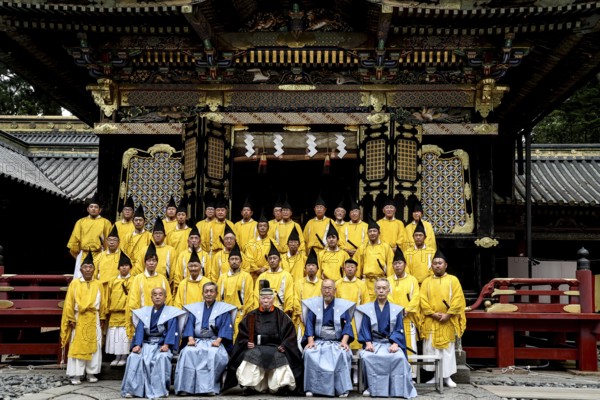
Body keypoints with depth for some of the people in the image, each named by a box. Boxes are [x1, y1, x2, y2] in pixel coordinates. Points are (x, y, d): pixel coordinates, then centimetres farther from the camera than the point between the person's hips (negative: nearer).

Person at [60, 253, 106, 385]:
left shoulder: (98, 284, 4)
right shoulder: (75, 283, -1)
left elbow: (102, 303, 7)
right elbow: (69, 303, -2)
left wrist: (102, 318, 5)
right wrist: (71, 319, -6)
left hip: (94, 319, 2)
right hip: (78, 319, -2)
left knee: (94, 346, 5)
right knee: (77, 346, -1)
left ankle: (91, 372, 16)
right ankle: (76, 374, 5)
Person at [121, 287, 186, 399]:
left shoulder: (171, 312, 7)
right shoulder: (144, 312, 16)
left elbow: (172, 330, -5)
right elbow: (140, 330, 5)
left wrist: (166, 345, -22)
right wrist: (137, 345, -12)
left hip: (162, 344, -3)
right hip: (146, 343, 3)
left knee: (162, 357, -35)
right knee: (134, 357, -25)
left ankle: (159, 390, -30)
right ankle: (131, 389, -20)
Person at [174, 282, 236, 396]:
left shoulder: (223, 309, 11)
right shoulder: (194, 308, 19)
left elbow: (226, 326, 0)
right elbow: (190, 324, 8)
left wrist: (218, 340, -17)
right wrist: (190, 338, -12)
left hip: (214, 341, -2)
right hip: (197, 340, 2)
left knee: (214, 353, -36)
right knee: (187, 352, -30)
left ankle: (211, 387, -32)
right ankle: (186, 387, -30)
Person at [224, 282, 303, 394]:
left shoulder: (281, 316, 8)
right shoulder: (251, 316, 11)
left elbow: (290, 335, 4)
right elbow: (242, 334, 10)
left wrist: (284, 346, -12)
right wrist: (247, 343, -10)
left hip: (275, 347, -1)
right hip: (255, 347, 1)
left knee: (279, 358, -32)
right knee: (251, 356, -30)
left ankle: (281, 386, -17)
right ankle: (250, 386, -18)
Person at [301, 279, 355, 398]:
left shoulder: (343, 305, 9)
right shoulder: (313, 304, 10)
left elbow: (347, 325, 0)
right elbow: (309, 324, 2)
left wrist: (344, 341, -17)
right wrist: (310, 340, -15)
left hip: (337, 342, 0)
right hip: (318, 341, 1)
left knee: (343, 354, -32)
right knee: (309, 353, -31)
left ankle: (342, 389, -23)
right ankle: (311, 388, -22)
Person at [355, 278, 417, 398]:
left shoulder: (396, 309, 11)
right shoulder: (367, 309, 10)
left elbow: (399, 329, 3)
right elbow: (365, 329, 3)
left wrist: (395, 344, -15)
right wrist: (368, 343, -16)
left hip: (391, 343, 0)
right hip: (373, 343, 0)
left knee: (400, 357, -34)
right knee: (366, 357, -34)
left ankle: (398, 389, -18)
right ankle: (371, 387, -16)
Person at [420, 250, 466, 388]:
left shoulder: (453, 280, 5)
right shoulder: (426, 282, 9)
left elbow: (458, 299, -3)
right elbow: (423, 300, 0)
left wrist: (448, 314, -13)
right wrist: (433, 314, -13)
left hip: (448, 322, -1)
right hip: (430, 321, 1)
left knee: (447, 349, 2)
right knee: (430, 348, 0)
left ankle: (447, 376, 10)